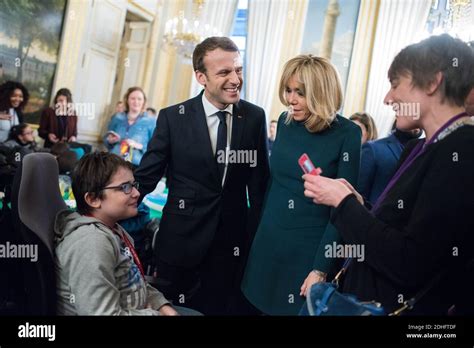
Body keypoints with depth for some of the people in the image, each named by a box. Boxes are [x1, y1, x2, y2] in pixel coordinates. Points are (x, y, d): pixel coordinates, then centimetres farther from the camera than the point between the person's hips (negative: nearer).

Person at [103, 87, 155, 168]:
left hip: (136, 165, -2)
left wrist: (139, 146, -14)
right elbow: (106, 139, 21)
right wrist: (110, 140, -1)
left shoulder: (149, 122, 2)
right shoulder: (117, 118, 12)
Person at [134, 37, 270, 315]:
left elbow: (259, 183, 4)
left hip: (234, 240, 2)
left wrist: (258, 237, 4)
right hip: (182, 238, -1)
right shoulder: (173, 117, -7)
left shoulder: (255, 117, -2)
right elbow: (147, 176, -2)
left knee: (222, 308, 15)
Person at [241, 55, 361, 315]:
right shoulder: (285, 121, 1)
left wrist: (321, 269, -14)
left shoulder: (347, 135, -14)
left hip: (311, 249, -5)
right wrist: (259, 228, 15)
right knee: (261, 305, 16)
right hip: (268, 243, 5)